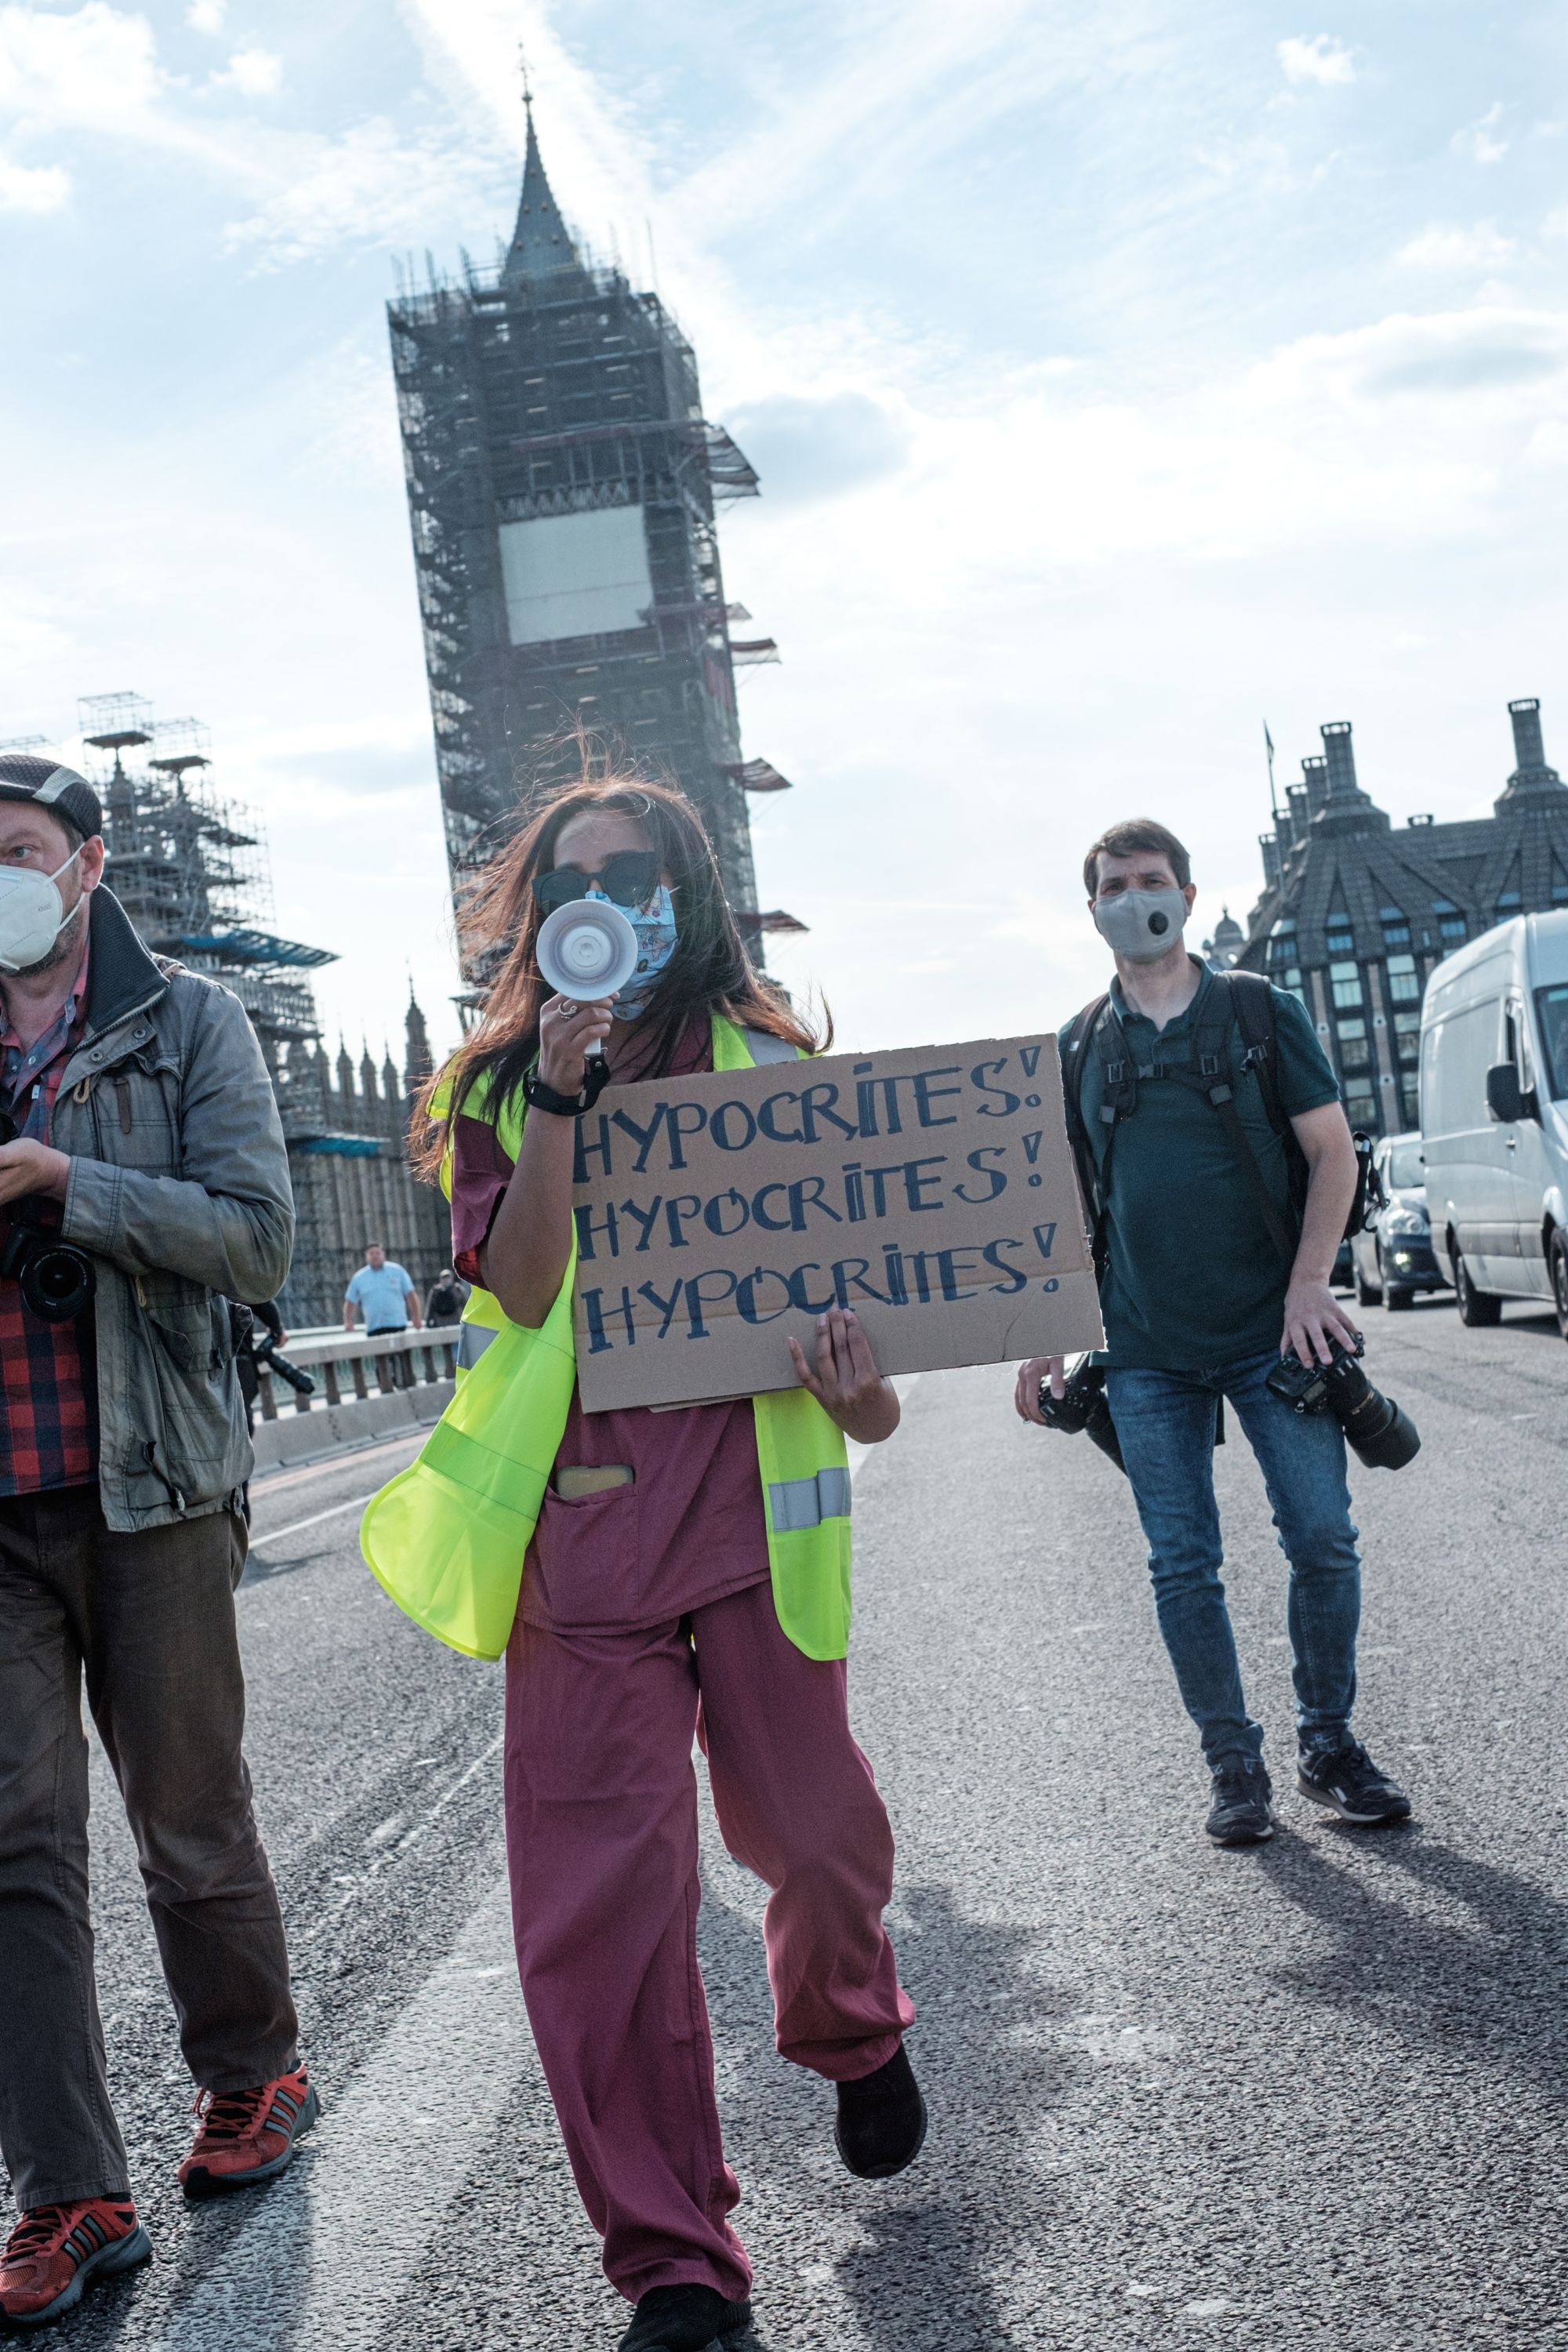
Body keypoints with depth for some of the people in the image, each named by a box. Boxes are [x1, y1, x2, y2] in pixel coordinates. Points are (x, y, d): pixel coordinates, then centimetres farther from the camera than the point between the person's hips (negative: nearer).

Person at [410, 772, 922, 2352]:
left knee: (808, 1830, 8)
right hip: (580, 1521, 1)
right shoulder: (495, 1088, 8)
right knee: (592, 1890, -4)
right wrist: (557, 1099, -14)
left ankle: (851, 2035, 45)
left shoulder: (763, 1064, 6)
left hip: (750, 1494, 0)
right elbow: (521, 1290, -5)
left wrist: (859, 1391, -16)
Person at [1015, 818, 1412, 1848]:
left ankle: (1330, 1742, 15)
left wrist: (1309, 1283, -10)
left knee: (1323, 1538, -4)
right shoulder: (1079, 1048, 10)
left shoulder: (1261, 1010, 3)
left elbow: (1332, 1152, 1)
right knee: (1183, 1565, 2)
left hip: (1272, 1333, -2)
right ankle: (1235, 1763, 14)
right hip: (1148, 1351, 2)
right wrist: (1046, 1338, 7)